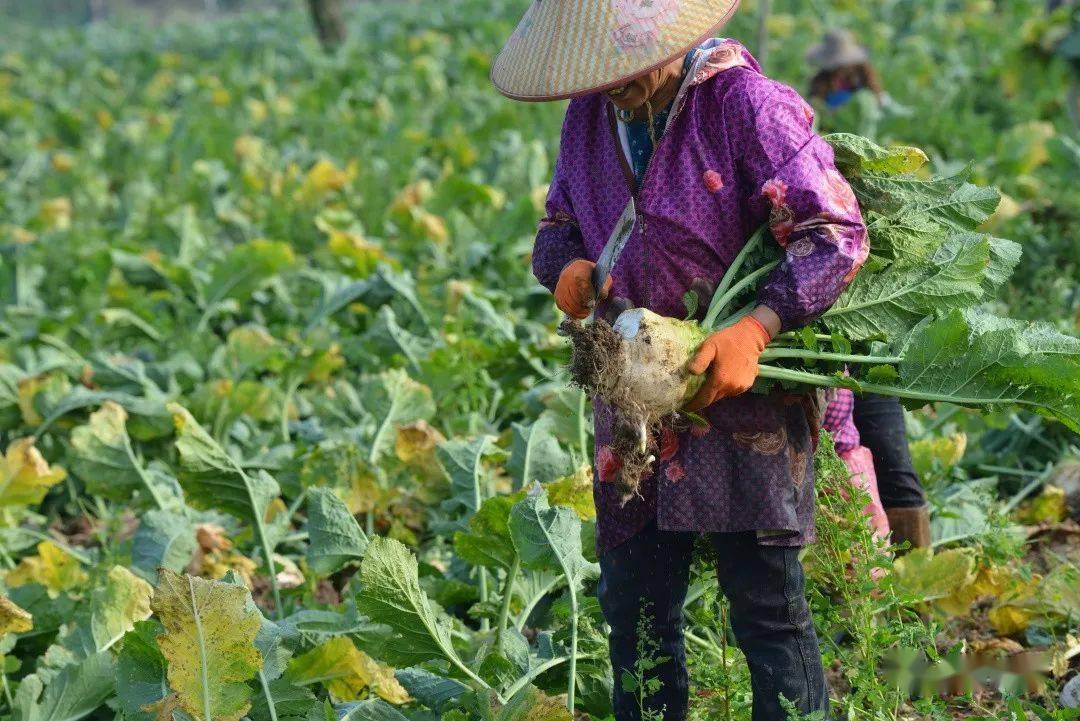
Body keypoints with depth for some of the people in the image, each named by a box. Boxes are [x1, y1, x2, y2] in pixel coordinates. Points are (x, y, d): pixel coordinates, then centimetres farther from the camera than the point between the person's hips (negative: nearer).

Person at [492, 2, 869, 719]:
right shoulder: (590, 115, 8)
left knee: (768, 603, -6)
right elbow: (557, 228, 19)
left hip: (747, 397, -6)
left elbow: (837, 235, -15)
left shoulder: (747, 102, -12)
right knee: (635, 606, 9)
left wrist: (754, 330, -27)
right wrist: (568, 267, -6)